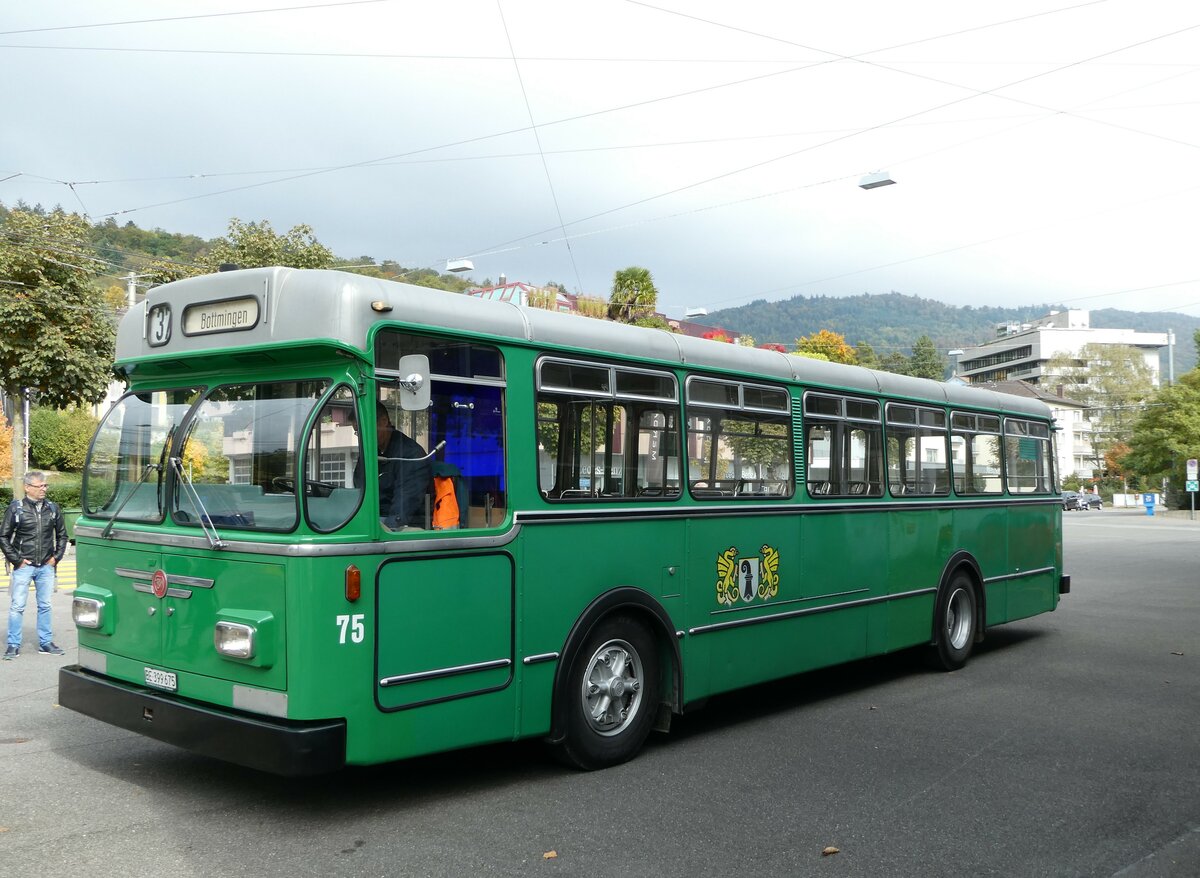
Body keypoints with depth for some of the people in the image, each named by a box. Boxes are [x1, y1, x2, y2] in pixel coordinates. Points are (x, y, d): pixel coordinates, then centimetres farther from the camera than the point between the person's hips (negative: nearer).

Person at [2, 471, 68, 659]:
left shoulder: (52, 508, 6)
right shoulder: (16, 508, -5)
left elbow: (62, 535, 16)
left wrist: (56, 556, 7)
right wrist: (16, 559, -5)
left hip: (46, 567, 3)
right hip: (24, 566, -3)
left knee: (45, 606, 9)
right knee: (17, 606, -2)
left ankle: (45, 643, 18)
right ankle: (13, 645, 6)